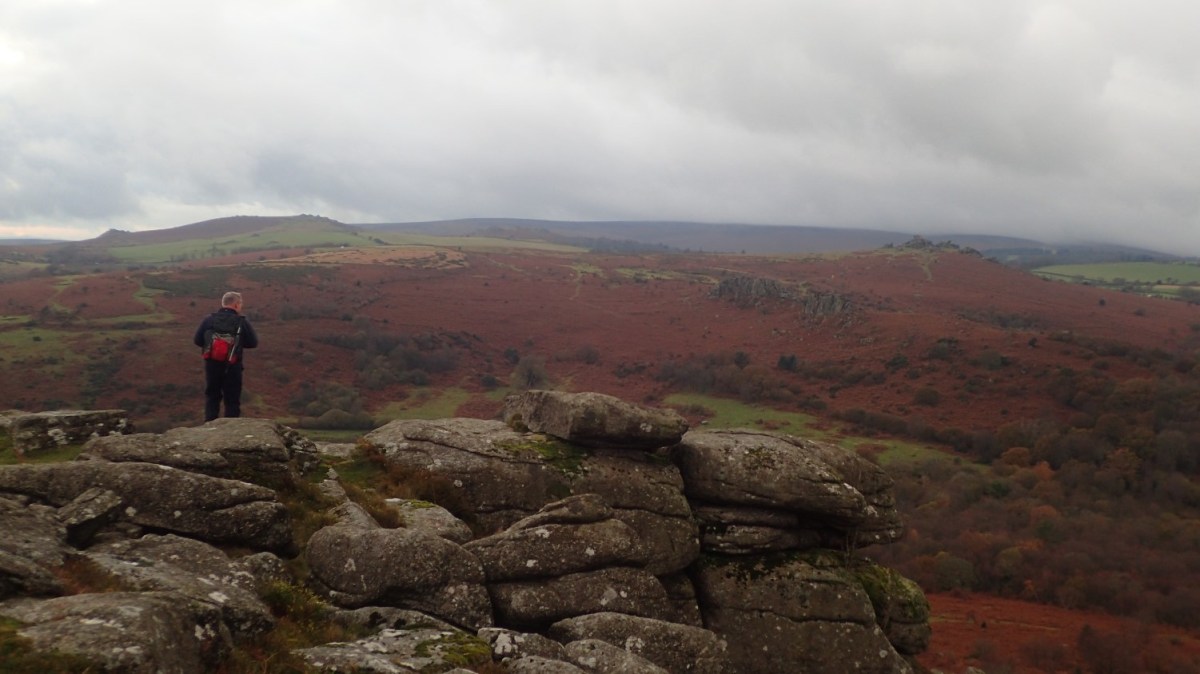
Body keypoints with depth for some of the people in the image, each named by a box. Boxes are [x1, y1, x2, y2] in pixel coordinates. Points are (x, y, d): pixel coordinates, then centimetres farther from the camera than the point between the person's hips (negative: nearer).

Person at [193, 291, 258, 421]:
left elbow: (197, 340, 0)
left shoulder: (208, 319, -1)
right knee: (232, 400, 7)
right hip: (232, 366, -3)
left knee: (212, 397, 17)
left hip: (212, 365, 3)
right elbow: (253, 343, -3)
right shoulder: (242, 322, -8)